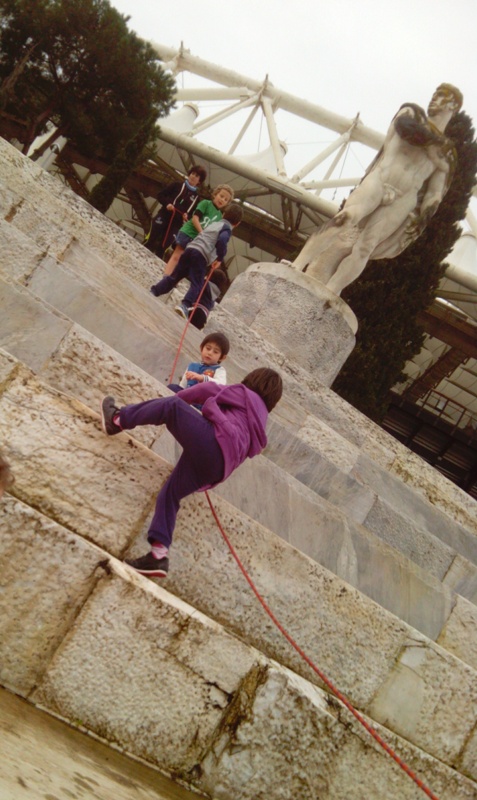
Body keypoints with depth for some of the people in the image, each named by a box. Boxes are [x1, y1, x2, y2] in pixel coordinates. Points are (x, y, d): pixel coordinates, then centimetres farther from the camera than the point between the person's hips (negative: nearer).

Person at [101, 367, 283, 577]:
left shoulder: (247, 394, 18)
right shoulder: (258, 423, 35)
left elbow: (210, 389, 12)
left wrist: (179, 398, 27)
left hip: (213, 442, -7)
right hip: (219, 466, 8)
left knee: (171, 406, -1)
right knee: (169, 494, 6)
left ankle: (118, 419, 8)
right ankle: (159, 556, -6)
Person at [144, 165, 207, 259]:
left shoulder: (196, 197, 12)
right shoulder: (177, 185, 9)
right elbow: (160, 195, 7)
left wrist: (187, 216, -11)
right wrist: (167, 203, -12)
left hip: (176, 225, 1)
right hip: (164, 216, -1)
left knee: (162, 248, -4)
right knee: (150, 241, -6)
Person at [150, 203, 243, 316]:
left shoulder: (214, 224, 27)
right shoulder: (227, 229, 4)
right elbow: (222, 240, -17)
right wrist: (220, 258, -10)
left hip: (190, 248, 7)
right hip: (201, 256, -7)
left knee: (174, 276, 14)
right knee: (197, 285, -7)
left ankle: (153, 292, 14)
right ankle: (185, 305, -25)